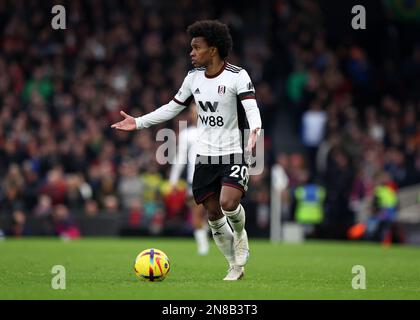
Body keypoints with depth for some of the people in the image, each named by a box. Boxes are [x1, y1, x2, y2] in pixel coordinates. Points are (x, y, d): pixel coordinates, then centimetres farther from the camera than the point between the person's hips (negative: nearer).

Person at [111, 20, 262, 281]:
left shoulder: (237, 76, -12)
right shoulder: (194, 78, 7)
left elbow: (251, 108, -24)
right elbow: (172, 108, 17)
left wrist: (255, 131, -45)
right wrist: (139, 123, 12)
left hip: (233, 154, -6)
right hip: (205, 157, 6)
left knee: (228, 203, -25)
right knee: (213, 215, 4)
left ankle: (240, 234, 9)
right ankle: (236, 266, 19)